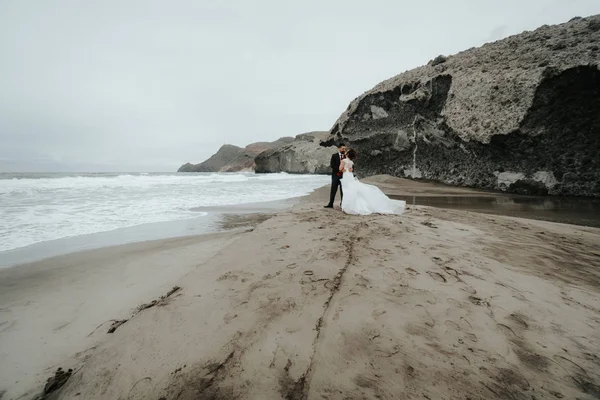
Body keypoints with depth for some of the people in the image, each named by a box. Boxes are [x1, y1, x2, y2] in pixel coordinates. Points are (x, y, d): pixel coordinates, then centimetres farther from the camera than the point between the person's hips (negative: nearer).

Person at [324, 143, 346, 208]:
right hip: (336, 175, -2)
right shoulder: (334, 156, 1)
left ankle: (342, 204, 14)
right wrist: (339, 169, -17)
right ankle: (330, 204, 5)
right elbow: (332, 165, -8)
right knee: (333, 190, 0)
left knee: (343, 191, 6)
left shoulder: (346, 156, 6)